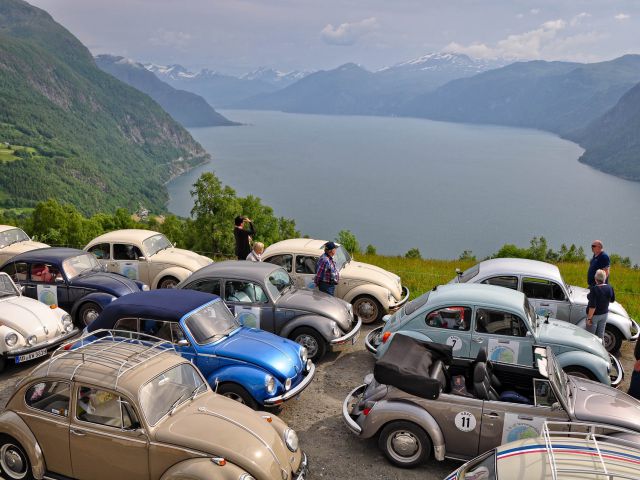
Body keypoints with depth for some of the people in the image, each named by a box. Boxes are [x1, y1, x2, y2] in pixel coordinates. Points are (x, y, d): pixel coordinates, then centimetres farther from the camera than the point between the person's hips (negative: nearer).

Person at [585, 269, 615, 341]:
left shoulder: (594, 289, -27)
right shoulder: (609, 288, -8)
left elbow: (592, 306, -27)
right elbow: (612, 300, 9)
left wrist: (589, 318, -19)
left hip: (595, 315, -6)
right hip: (604, 314, 6)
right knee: (601, 334, 20)